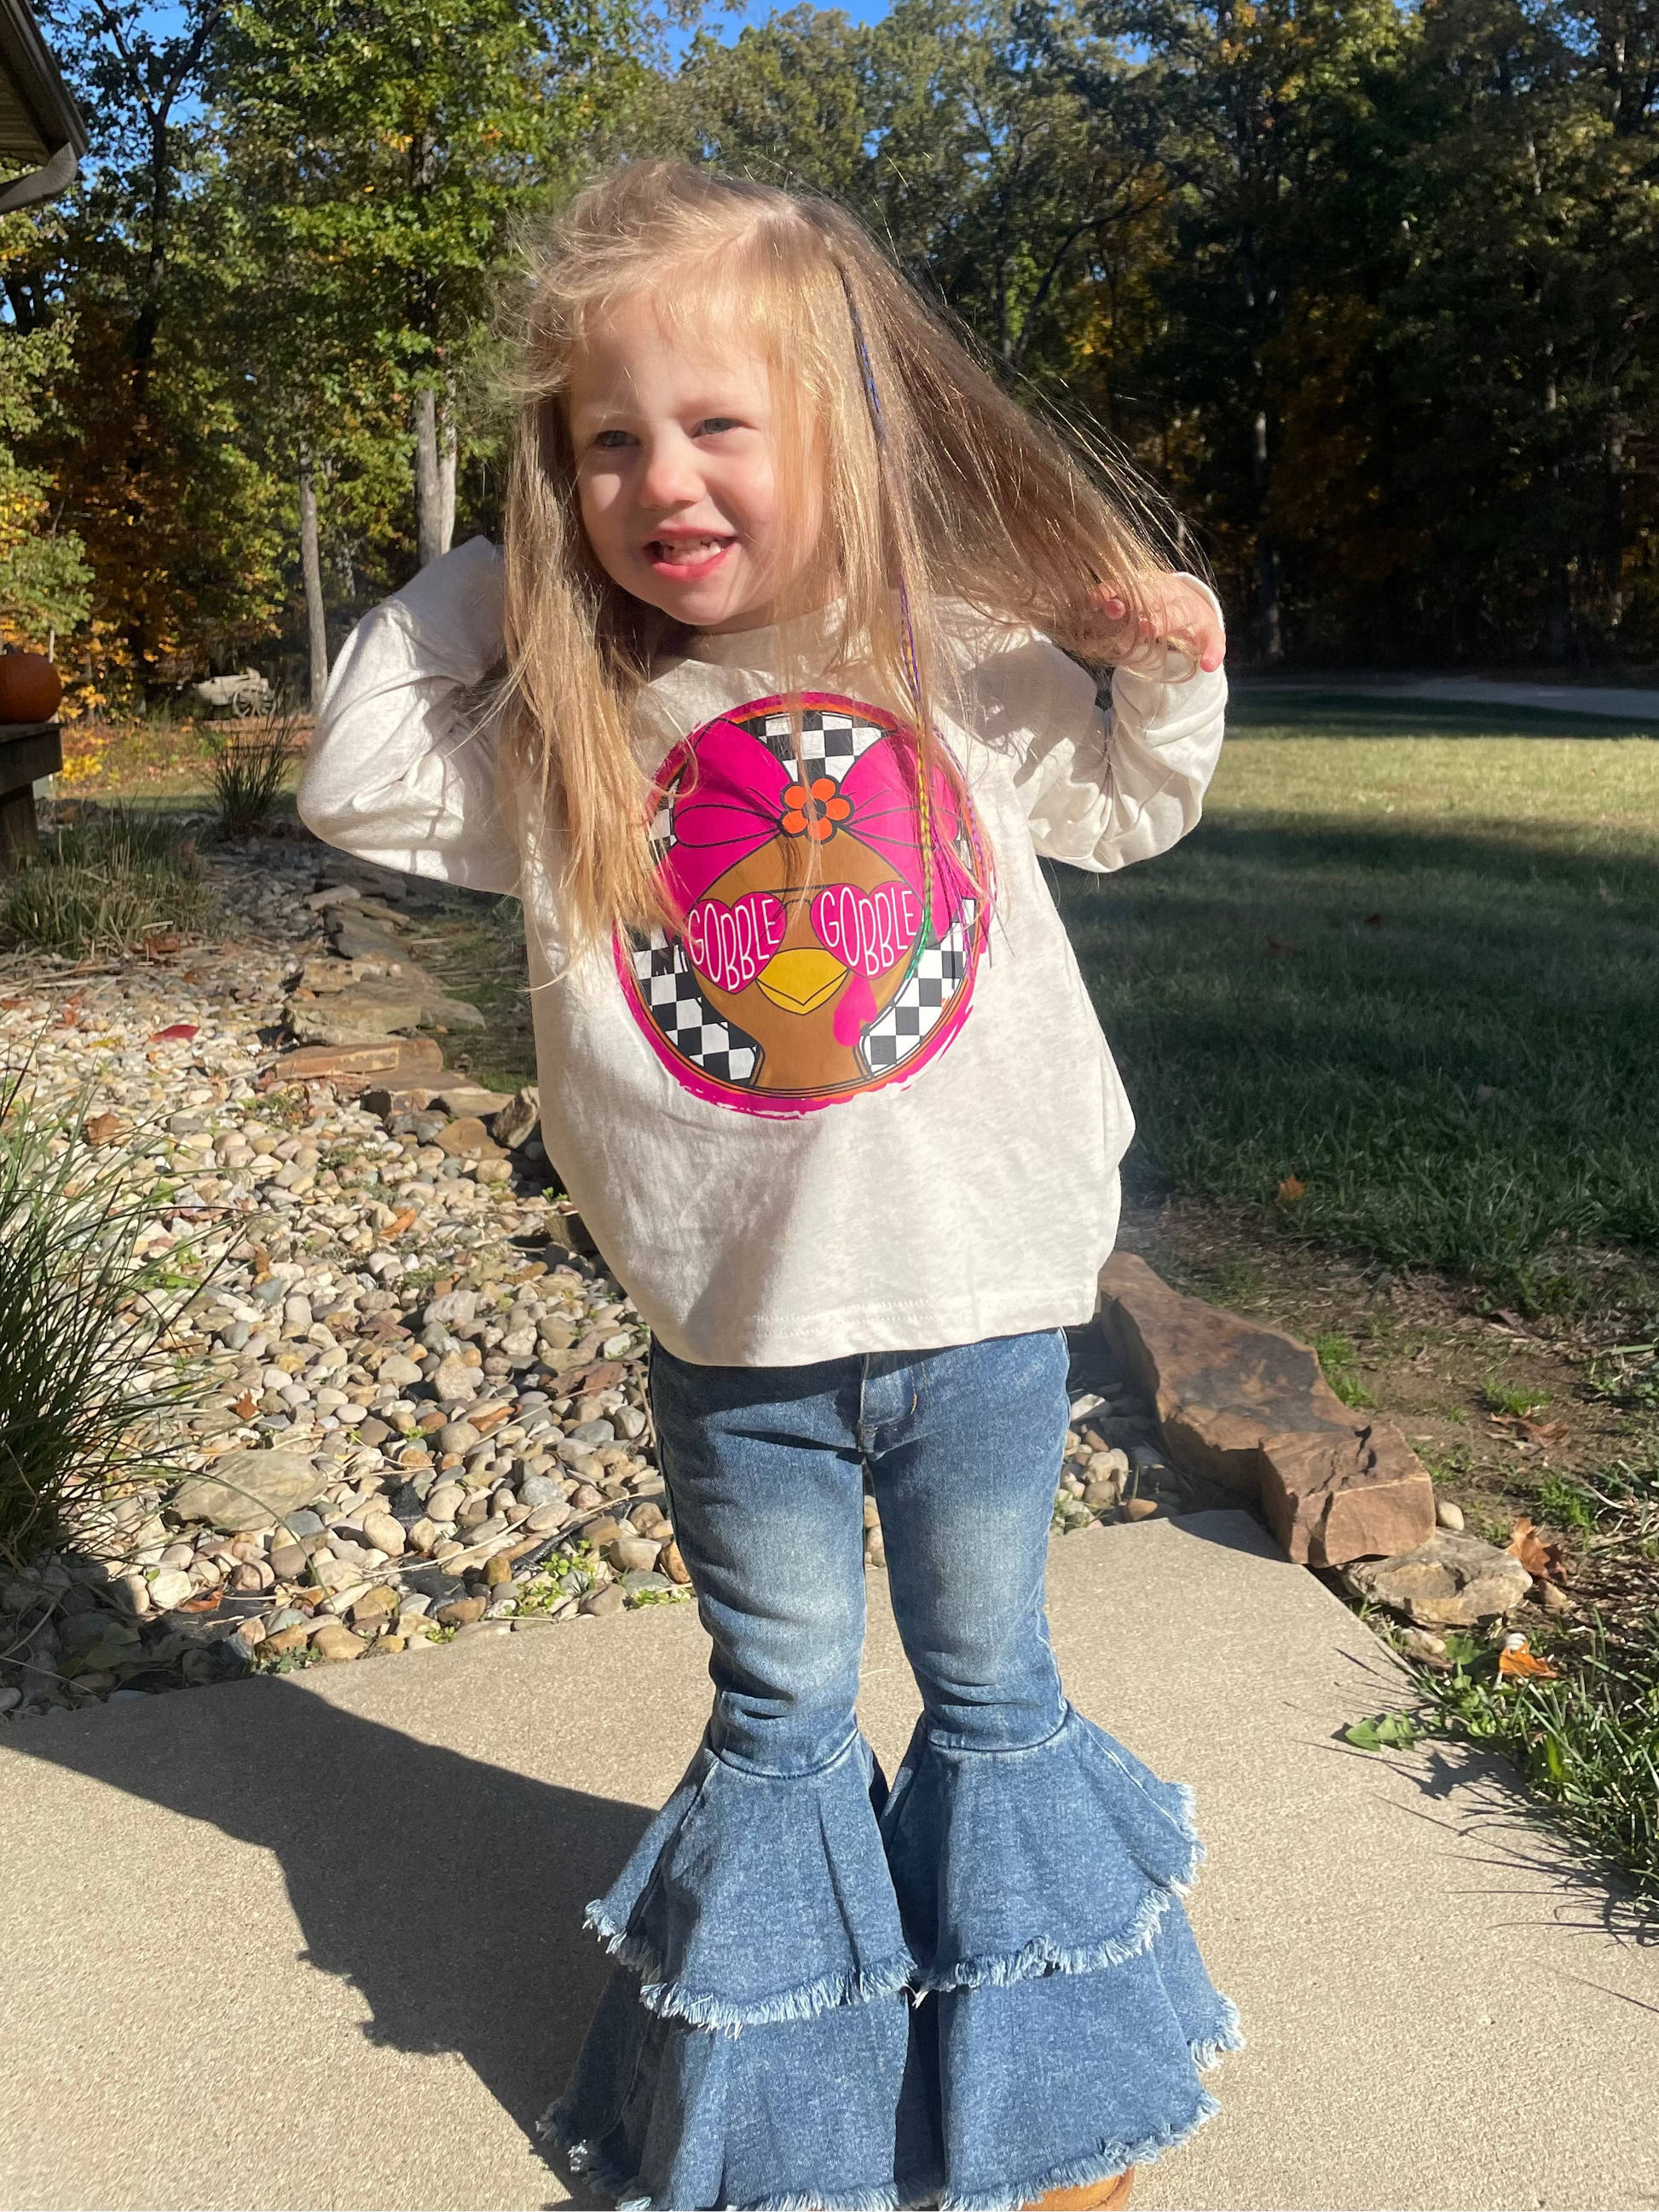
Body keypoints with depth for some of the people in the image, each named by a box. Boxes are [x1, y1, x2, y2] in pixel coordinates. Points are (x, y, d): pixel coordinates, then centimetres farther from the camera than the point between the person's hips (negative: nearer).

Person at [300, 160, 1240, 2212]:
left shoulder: (966, 659, -4)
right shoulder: (559, 726, -5)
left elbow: (1119, 809, 11)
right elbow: (352, 789, -2)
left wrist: (1172, 671, -8)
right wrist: (481, 584, -6)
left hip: (981, 1298, 0)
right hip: (733, 1331, 0)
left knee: (993, 1694, 21)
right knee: (777, 1723, 19)